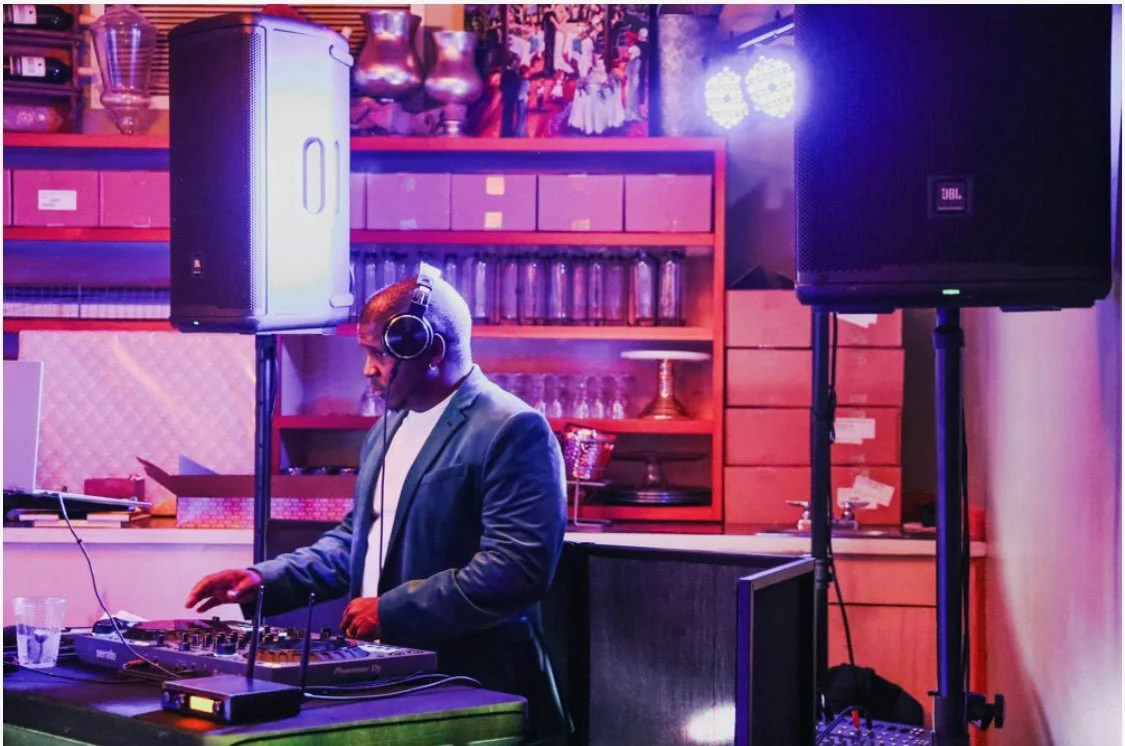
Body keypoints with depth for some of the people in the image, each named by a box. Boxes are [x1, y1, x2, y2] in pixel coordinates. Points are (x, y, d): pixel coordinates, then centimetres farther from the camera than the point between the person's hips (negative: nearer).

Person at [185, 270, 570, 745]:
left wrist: (392, 611, -19)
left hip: (474, 691, -8)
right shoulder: (390, 428, 16)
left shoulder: (512, 432, -13)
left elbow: (517, 568, -21)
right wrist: (265, 580, 9)